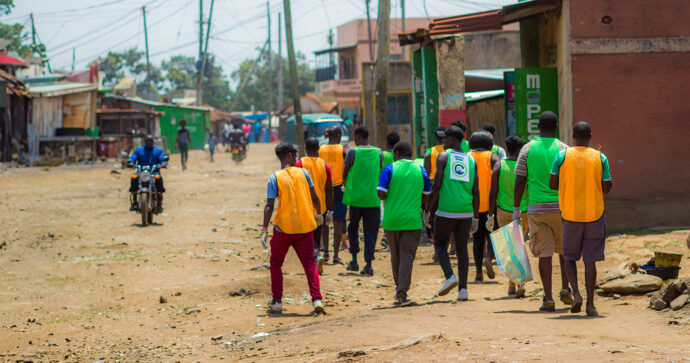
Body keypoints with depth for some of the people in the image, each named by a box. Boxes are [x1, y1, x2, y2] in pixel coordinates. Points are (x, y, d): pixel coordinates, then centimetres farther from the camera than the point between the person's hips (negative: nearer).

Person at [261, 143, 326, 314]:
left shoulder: (274, 178, -6)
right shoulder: (303, 173, 1)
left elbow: (269, 206, -12)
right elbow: (314, 197, 5)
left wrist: (265, 230, -11)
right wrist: (318, 214, 23)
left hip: (284, 228, -2)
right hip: (305, 227, 2)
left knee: (276, 263, 16)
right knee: (309, 263, 5)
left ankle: (277, 301, 16)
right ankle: (317, 299, -10)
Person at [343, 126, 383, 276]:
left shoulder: (352, 152, -6)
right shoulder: (378, 152, 2)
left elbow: (345, 173, 2)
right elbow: (380, 174, 9)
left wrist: (346, 187, 20)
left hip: (355, 196, -1)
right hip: (373, 198, 1)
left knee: (353, 227, 16)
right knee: (370, 230, 4)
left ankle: (354, 260, 11)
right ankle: (368, 263, -3)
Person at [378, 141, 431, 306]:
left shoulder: (390, 169, -4)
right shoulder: (420, 170, 5)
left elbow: (381, 194, -10)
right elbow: (426, 196, 12)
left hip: (391, 219, 0)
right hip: (413, 220, 0)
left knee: (395, 256, 16)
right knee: (407, 257, -2)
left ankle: (399, 289, 28)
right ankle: (402, 294, -12)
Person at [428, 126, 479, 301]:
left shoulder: (443, 156, -1)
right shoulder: (471, 160, 12)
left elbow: (436, 185, -7)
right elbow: (476, 191, 9)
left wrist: (427, 210, -2)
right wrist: (476, 218, 15)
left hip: (446, 211, -4)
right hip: (466, 212, 4)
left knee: (440, 244, 12)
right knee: (462, 248, 10)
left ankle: (450, 276, -11)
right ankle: (463, 288, 4)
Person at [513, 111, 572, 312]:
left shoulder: (528, 149, 2)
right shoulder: (563, 149, -1)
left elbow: (519, 182, 1)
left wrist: (516, 208, 7)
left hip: (536, 208, 0)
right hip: (561, 206, 0)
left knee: (544, 254, 1)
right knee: (565, 250, 19)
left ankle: (548, 299, -2)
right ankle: (565, 289, 9)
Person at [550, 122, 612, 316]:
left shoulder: (562, 156, -4)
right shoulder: (600, 158, -3)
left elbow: (552, 184, -5)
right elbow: (607, 187, -3)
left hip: (570, 215, 0)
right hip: (594, 215, 0)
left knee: (570, 257, 14)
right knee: (590, 260, 5)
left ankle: (576, 293, -7)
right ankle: (590, 304, 3)